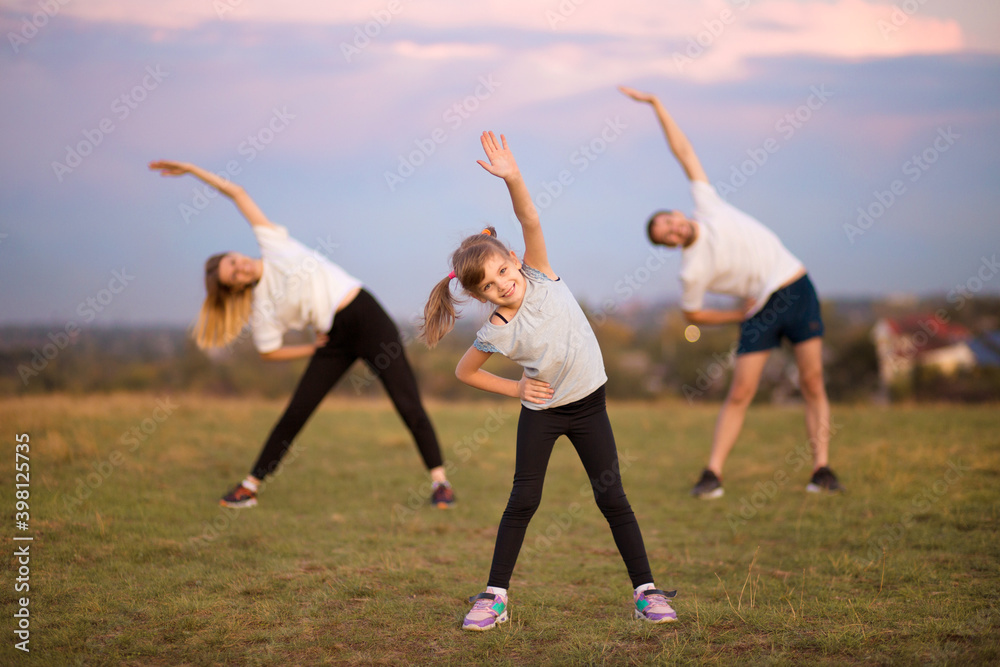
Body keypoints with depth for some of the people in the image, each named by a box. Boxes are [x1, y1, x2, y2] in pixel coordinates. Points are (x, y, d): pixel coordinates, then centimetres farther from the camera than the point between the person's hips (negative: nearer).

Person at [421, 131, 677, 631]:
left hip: (588, 406, 2)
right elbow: (463, 372, -2)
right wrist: (515, 389, -4)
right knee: (523, 501, -1)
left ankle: (646, 591, 8)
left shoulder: (538, 276, -12)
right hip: (541, 412, -1)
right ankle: (495, 595, 8)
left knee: (612, 498, 1)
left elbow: (530, 221, -26)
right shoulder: (497, 332, -16)